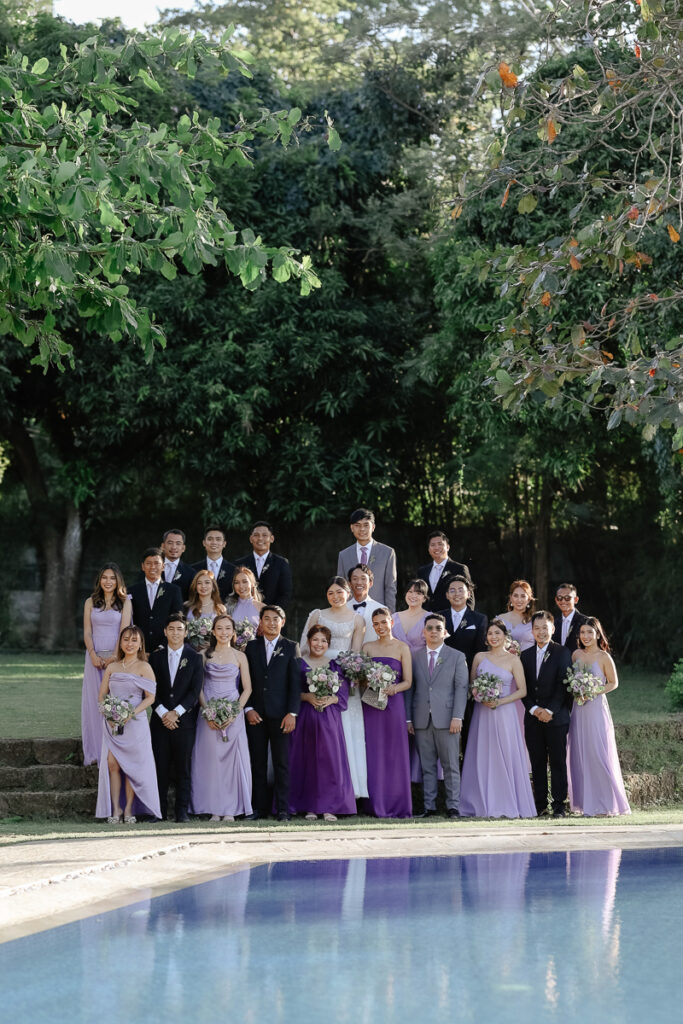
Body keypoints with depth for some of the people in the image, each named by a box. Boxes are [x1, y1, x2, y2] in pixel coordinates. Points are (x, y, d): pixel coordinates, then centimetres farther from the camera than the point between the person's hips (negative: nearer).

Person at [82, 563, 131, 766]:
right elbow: (87, 632, 5)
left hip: (116, 657, -2)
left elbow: (124, 631, -5)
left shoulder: (124, 602, 3)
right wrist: (93, 655, -9)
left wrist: (113, 657, -14)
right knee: (94, 702, 1)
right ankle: (95, 752, 4)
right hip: (95, 656, 2)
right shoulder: (91, 602, 9)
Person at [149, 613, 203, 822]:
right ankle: (160, 811, 4)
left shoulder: (194, 658, 5)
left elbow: (195, 691, -2)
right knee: (161, 767, 0)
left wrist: (176, 713, -11)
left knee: (183, 767, 0)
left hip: (185, 720, -1)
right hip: (161, 720, 1)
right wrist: (163, 713, -8)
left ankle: (182, 811, 4)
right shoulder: (156, 657, 9)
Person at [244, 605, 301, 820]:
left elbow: (295, 682, 0)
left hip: (280, 714, -2)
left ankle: (283, 809, 0)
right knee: (258, 763, 3)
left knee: (282, 763, -2)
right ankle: (259, 808, 7)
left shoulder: (291, 647, 6)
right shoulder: (251, 647, 11)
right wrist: (248, 709, -3)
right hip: (256, 713, 2)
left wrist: (292, 713, -8)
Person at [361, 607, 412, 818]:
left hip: (393, 704, -2)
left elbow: (408, 681, 1)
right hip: (371, 705, 2)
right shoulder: (367, 647, 11)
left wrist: (394, 688, -19)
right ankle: (377, 806, 2)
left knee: (395, 754, -2)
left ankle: (398, 806, 3)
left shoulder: (402, 648, 4)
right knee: (374, 754, -1)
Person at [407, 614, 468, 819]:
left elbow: (461, 687, 0)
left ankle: (453, 807, 3)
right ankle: (429, 807, 7)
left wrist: (457, 717, -10)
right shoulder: (414, 657, 12)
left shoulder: (457, 657, 7)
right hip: (422, 721, 2)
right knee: (427, 766, 4)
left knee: (451, 766, -1)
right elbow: (409, 688, 11)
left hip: (446, 719, -2)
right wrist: (408, 718, 3)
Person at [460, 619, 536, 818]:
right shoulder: (479, 657, 10)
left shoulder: (513, 660, 1)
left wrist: (499, 701, -13)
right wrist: (480, 697, -8)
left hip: (504, 713, -3)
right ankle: (483, 805, 4)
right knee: (482, 757, 0)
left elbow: (522, 690, -2)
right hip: (482, 713, 3)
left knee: (505, 757, -5)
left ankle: (507, 806, 0)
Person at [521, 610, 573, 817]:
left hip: (556, 717, -4)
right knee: (537, 763, 5)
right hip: (533, 718, 4)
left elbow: (563, 685, -7)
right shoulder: (526, 655, 12)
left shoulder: (562, 653, 0)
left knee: (558, 762, -2)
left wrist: (550, 711, -14)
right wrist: (534, 709, -6)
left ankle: (558, 806, 0)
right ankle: (540, 804, 10)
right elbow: (524, 688, 9)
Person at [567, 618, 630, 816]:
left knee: (599, 754, -7)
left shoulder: (604, 657, -6)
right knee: (580, 755, 3)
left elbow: (613, 683, 0)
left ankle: (607, 803, 0)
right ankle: (586, 803, 8)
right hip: (579, 709, 5)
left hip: (596, 708, -5)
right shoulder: (576, 655, 8)